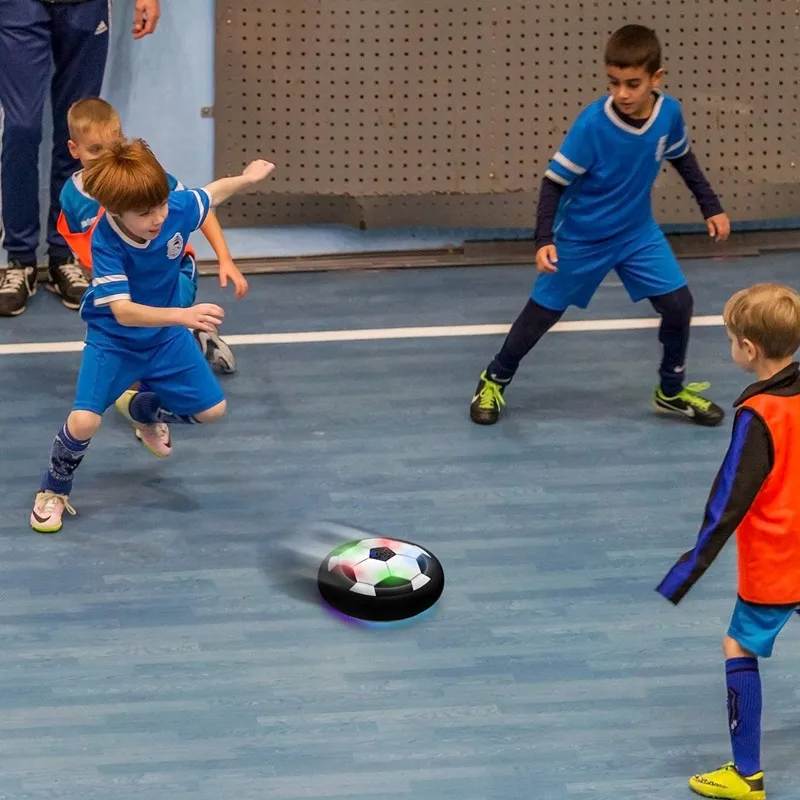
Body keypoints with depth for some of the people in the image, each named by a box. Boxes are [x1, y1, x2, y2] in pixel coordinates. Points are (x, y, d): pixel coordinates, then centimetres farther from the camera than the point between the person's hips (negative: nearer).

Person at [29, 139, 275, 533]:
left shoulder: (177, 207, -25)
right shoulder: (106, 243, -35)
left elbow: (212, 192, 0)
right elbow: (123, 311, -42)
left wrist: (248, 177, 15)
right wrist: (182, 316, -55)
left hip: (167, 337, 5)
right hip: (113, 341, -5)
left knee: (211, 410, 12)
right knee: (84, 421, -23)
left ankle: (141, 408, 43)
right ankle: (53, 492, 7)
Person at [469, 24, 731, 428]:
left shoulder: (669, 113, -16)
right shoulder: (592, 123, -29)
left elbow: (682, 158, 7)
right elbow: (554, 181, -21)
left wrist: (711, 208, 10)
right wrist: (544, 240, -30)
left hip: (638, 233, 4)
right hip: (581, 237, -4)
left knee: (678, 303, -4)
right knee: (542, 312, 6)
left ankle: (672, 391, 19)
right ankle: (494, 381, 29)